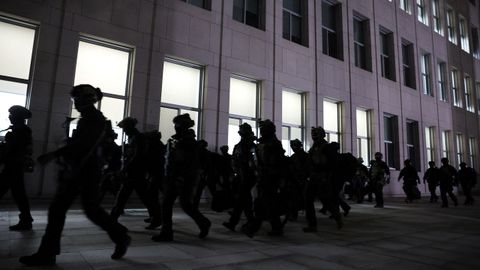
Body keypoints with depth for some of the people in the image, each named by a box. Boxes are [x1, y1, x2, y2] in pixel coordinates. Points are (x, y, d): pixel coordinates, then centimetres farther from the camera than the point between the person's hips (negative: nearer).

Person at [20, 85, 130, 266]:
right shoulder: (86, 119, 18)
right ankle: (47, 253, 14)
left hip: (88, 171, -9)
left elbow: (84, 144, -22)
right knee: (57, 209, 6)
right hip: (76, 170, 9)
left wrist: (55, 154, -26)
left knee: (91, 210, -6)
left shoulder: (97, 119, -11)